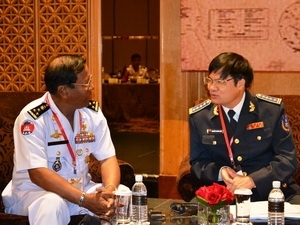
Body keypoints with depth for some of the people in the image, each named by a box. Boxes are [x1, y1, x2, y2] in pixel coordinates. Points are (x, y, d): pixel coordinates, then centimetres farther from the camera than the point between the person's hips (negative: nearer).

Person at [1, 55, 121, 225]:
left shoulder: (93, 113, -1)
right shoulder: (32, 118, -20)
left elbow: (108, 158, -3)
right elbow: (37, 173, -26)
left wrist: (110, 191, -26)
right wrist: (84, 200, -33)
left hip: (81, 188, 5)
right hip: (33, 191, -5)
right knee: (52, 204, -38)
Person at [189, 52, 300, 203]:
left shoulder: (273, 110, -4)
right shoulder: (198, 116, 2)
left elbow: (287, 159, -6)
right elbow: (197, 161, 9)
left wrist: (252, 180, -21)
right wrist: (220, 172, -14)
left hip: (271, 191, -1)